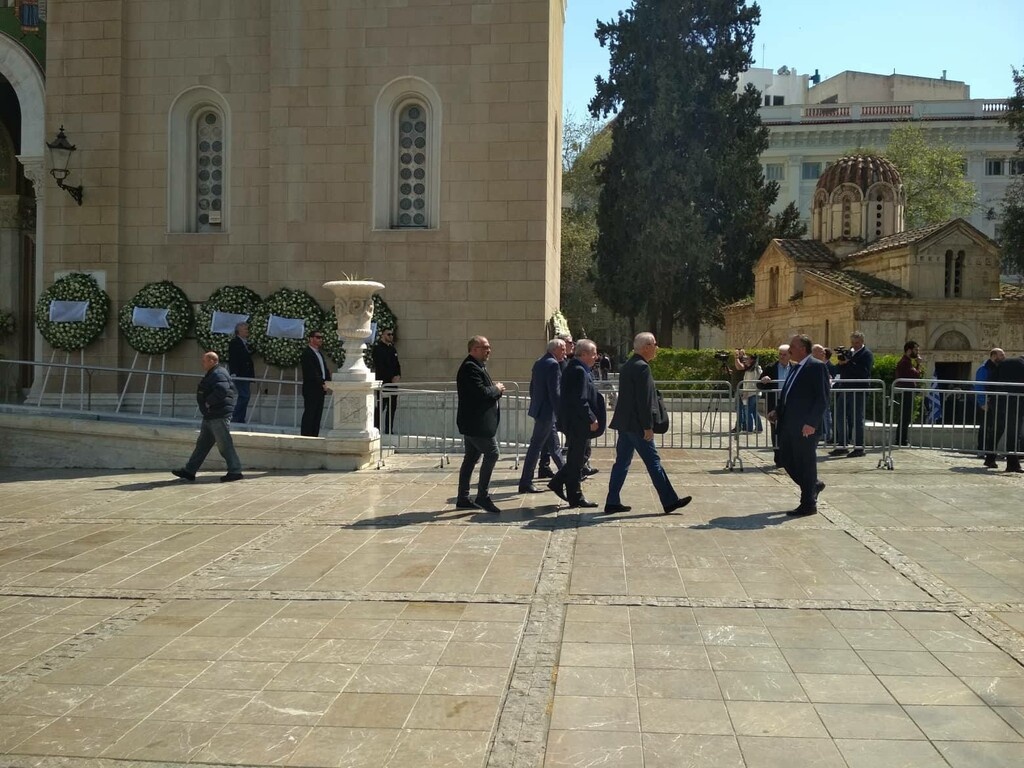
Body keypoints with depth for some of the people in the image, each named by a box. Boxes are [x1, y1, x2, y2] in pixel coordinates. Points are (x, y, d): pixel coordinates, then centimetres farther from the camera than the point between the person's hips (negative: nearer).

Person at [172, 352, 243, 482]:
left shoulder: (218, 374, -14)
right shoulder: (212, 374, 19)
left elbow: (222, 390, -33)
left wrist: (208, 402, -21)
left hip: (219, 417, -11)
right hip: (210, 417, 11)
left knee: (225, 445, -6)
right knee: (202, 444, 12)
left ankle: (235, 472, 0)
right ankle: (189, 471, 16)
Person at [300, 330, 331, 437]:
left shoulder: (320, 353, 19)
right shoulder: (307, 353, -9)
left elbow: (326, 369, 17)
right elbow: (312, 372, -17)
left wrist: (328, 382, 0)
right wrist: (323, 383, -18)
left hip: (320, 389, 8)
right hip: (311, 389, -8)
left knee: (317, 416, 8)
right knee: (309, 415, -6)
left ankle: (315, 436, 12)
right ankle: (306, 437, -3)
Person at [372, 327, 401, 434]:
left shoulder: (392, 348, 18)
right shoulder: (378, 348, -4)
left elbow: (397, 364, 19)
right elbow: (380, 366, -12)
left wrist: (398, 376, 0)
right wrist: (392, 378, -14)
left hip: (393, 382, 7)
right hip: (383, 382, -7)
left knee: (392, 408, 6)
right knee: (380, 408, -8)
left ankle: (389, 431, 10)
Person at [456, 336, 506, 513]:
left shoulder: (477, 366, 18)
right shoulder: (470, 368, -16)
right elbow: (481, 392, -25)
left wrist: (496, 389, 2)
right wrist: (497, 389, -8)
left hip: (472, 423, 11)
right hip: (476, 423, -11)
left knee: (471, 458, 13)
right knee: (492, 453, -10)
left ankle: (463, 498, 19)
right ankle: (483, 496, -5)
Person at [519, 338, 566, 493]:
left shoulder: (539, 362, 12)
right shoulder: (553, 364, -16)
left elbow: (533, 388, 18)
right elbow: (554, 392, -20)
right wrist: (560, 414, -17)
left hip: (539, 409, 10)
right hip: (547, 411, -10)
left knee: (553, 444, 18)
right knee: (536, 446, -5)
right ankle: (526, 483, 0)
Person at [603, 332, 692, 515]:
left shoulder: (626, 366, 14)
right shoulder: (642, 367, -16)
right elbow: (644, 400, -20)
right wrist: (648, 426, -18)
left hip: (624, 423, 9)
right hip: (636, 424, -9)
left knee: (622, 461, 10)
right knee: (653, 461, -2)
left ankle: (612, 502, 12)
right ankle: (669, 501, 6)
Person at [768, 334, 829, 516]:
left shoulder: (817, 367, -11)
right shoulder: (795, 368, 15)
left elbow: (823, 398, -16)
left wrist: (811, 423, -21)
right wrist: (777, 411, 8)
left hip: (805, 426, -9)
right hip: (788, 424, 9)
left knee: (805, 464, 1)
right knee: (786, 461, 13)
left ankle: (808, 504, 13)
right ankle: (813, 485, 33)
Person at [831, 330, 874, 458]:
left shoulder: (867, 354, -6)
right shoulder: (848, 352, 15)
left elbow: (864, 372, -21)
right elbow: (840, 370, 16)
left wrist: (848, 363, -20)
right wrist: (841, 363, -5)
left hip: (858, 392, -7)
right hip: (845, 390, 7)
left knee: (857, 420, -1)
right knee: (840, 418, 8)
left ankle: (859, 447, 6)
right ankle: (842, 446, 17)